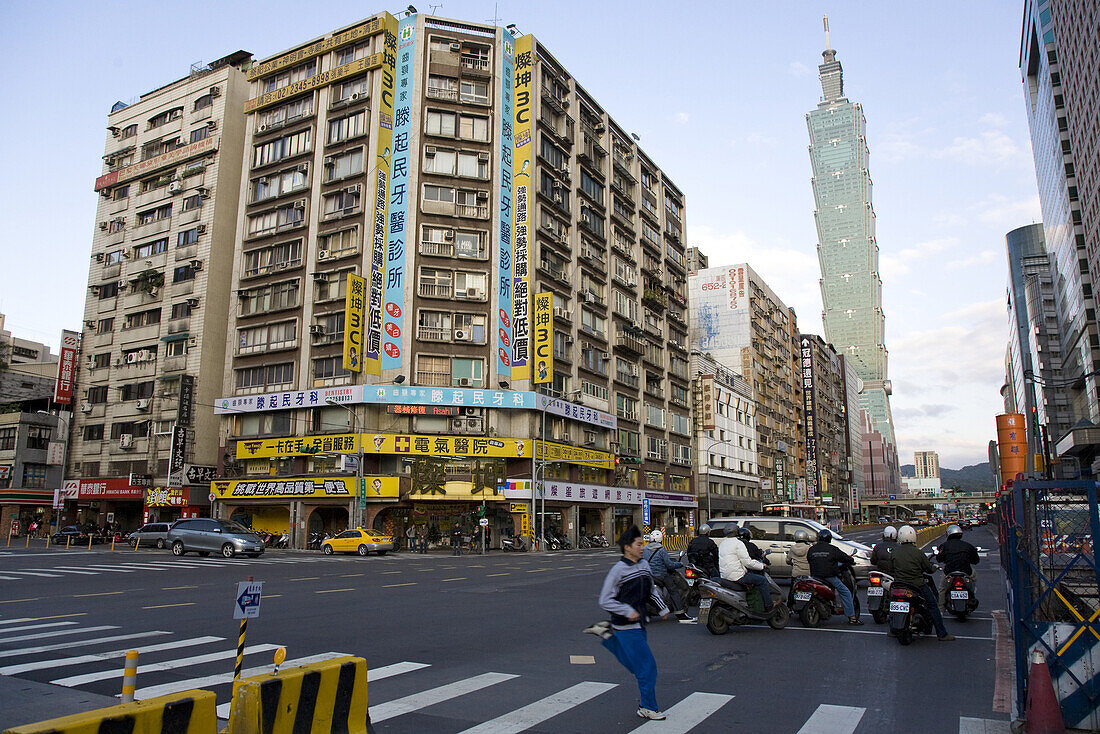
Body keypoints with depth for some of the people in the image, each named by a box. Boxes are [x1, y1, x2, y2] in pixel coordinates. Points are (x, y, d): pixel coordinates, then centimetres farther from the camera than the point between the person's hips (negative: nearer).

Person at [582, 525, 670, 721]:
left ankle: (606, 632, 29)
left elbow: (651, 590, 22)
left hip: (639, 623, 8)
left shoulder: (644, 565, 6)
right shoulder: (618, 570, -17)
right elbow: (605, 601, -16)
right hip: (627, 626, -8)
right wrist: (627, 611, -21)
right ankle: (647, 707, 12)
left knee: (632, 664, 20)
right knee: (647, 666, -4)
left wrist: (662, 608, 14)